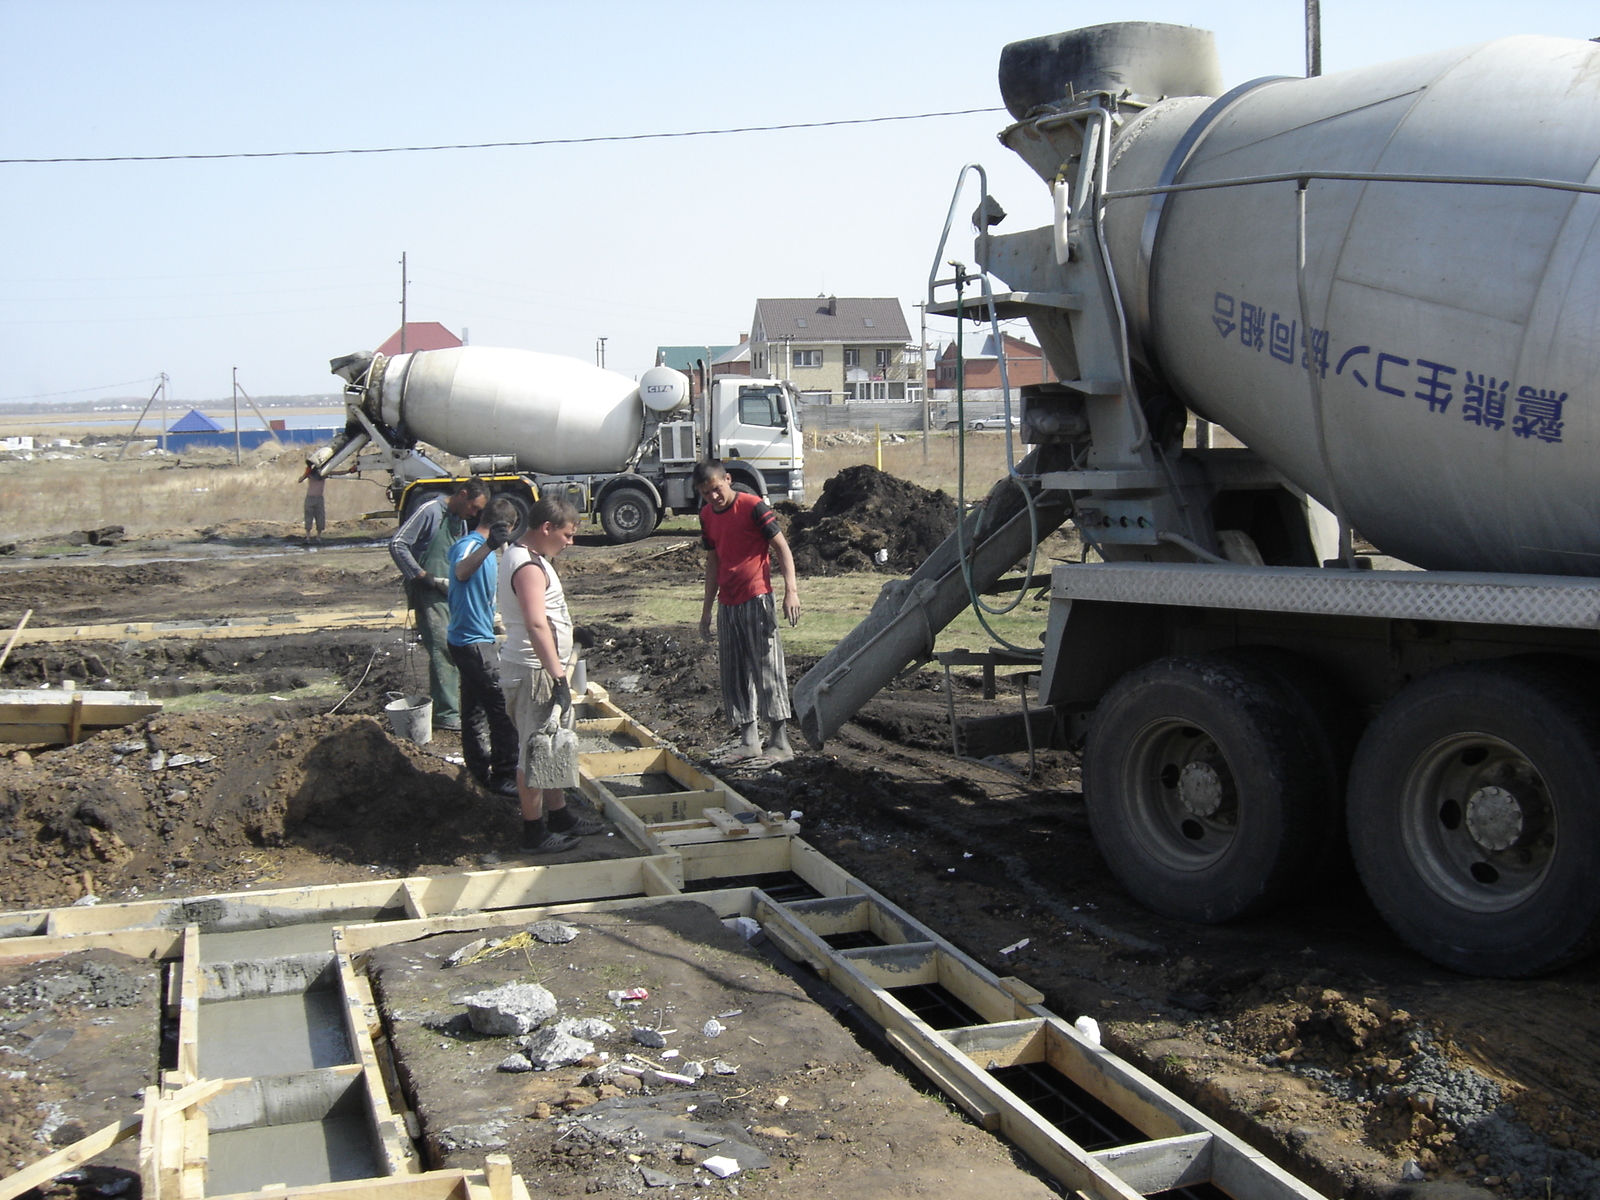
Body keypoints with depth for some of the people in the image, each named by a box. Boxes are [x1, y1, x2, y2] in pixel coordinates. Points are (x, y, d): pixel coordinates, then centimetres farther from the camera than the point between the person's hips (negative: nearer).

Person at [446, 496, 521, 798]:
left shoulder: (484, 549, 13)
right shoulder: (469, 545, -18)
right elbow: (461, 572, -44)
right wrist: (488, 546, -61)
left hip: (474, 640, 11)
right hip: (474, 643, -11)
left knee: (476, 709, 18)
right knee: (504, 710, -8)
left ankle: (480, 771, 28)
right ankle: (504, 778, -3)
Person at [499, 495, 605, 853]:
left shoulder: (520, 555, 11)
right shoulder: (528, 567, -22)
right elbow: (536, 625, -32)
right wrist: (559, 677, -35)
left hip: (542, 667, 11)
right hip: (533, 671, -11)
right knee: (535, 751, -1)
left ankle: (560, 815, 32)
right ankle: (534, 832, 9)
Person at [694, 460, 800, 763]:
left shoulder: (752, 506, -9)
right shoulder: (707, 515, 11)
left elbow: (782, 547, -9)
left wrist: (791, 590, -19)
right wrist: (707, 609, 20)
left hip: (757, 599, -7)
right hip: (727, 604, 7)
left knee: (766, 668, -5)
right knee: (733, 673, 8)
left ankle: (780, 743, 0)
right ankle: (749, 741, 17)